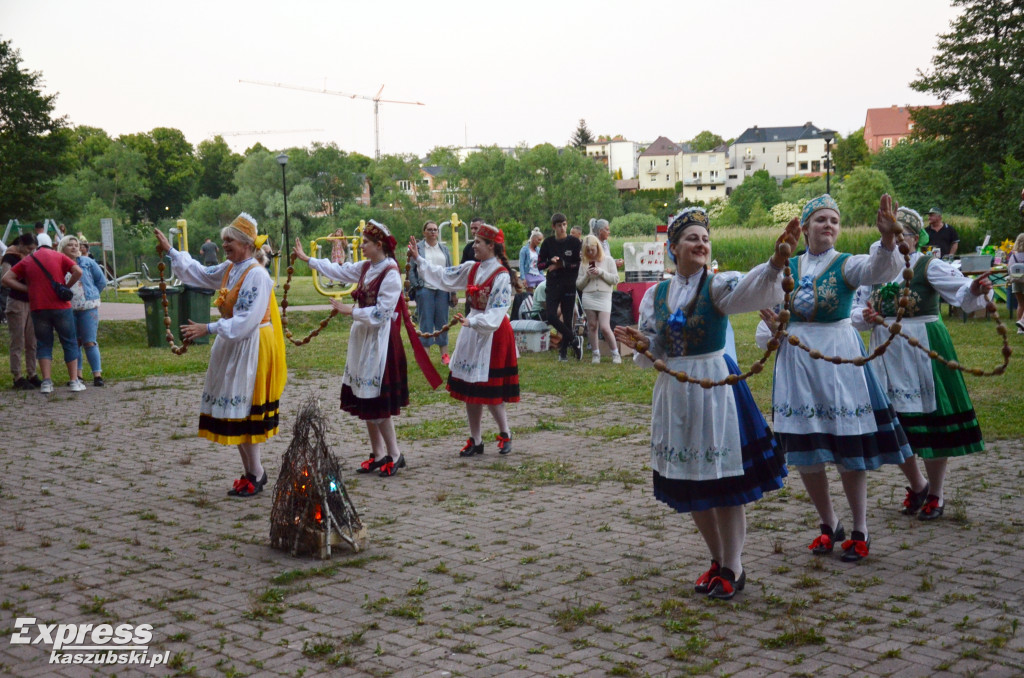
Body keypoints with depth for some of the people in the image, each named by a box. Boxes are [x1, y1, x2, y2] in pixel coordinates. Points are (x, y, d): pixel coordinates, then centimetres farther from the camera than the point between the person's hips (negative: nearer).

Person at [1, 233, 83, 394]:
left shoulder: (27, 260, 9)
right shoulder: (59, 257, 4)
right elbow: (78, 272, -9)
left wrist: (28, 289, 6)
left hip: (38, 308, 1)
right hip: (61, 307, -1)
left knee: (44, 345, 10)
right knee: (70, 343, 8)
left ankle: (46, 382, -2)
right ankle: (74, 381, 5)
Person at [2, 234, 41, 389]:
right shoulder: (10, 257, -9)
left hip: (31, 302, 6)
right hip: (17, 302, -6)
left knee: (32, 342, 8)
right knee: (18, 342, -4)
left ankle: (31, 375, 15)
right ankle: (17, 378, 0)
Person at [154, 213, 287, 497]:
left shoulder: (257, 275, -17)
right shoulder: (229, 269, 10)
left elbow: (247, 321, -23)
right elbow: (199, 273, 26)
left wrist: (209, 329, -25)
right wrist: (170, 251, 24)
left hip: (250, 349, -9)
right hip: (231, 346, 9)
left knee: (244, 411, -5)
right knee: (234, 411, 10)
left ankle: (256, 474, 6)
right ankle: (250, 471, 20)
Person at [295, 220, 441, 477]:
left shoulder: (391, 274, -16)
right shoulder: (365, 268, 7)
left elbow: (381, 313, -19)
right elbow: (339, 270, 20)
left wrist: (351, 311, -15)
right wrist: (307, 259, 24)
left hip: (380, 340, -8)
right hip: (363, 338, 9)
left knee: (377, 401, -6)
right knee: (364, 400, 11)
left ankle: (394, 454, 7)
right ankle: (378, 454, 20)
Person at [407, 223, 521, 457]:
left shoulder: (501, 276, -15)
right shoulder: (472, 268, 7)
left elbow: (496, 312, -20)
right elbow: (445, 277, 13)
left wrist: (472, 321, -32)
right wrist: (419, 259, 11)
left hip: (493, 334, -7)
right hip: (472, 333, 7)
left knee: (489, 389, -3)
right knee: (470, 388, 8)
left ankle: (505, 434, 19)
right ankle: (475, 440, 18)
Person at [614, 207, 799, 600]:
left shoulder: (717, 285, -7)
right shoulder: (656, 295, 6)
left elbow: (750, 290, -29)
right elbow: (653, 353, 9)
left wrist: (777, 261, -47)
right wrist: (640, 344, -14)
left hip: (714, 387, -5)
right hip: (674, 390, 5)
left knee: (723, 478, -2)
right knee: (689, 483, 11)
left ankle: (733, 568, 12)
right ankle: (718, 561, 28)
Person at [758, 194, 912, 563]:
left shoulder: (846, 265, -3)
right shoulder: (787, 267, 7)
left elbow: (879, 270, -25)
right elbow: (766, 308, 15)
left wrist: (888, 239, -45)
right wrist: (771, 329, -8)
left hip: (838, 358, -3)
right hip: (795, 359, 3)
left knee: (847, 448, 0)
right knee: (804, 451, 6)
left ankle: (860, 530, 16)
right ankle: (829, 524, 26)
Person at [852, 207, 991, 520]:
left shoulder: (929, 266, -6)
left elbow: (961, 292, -19)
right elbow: (856, 310, 10)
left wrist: (974, 289, -41)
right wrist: (865, 316, -12)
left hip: (924, 353, -4)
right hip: (887, 354, 4)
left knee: (931, 421, 1)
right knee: (894, 423, 8)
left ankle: (936, 494, 20)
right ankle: (917, 486, 31)